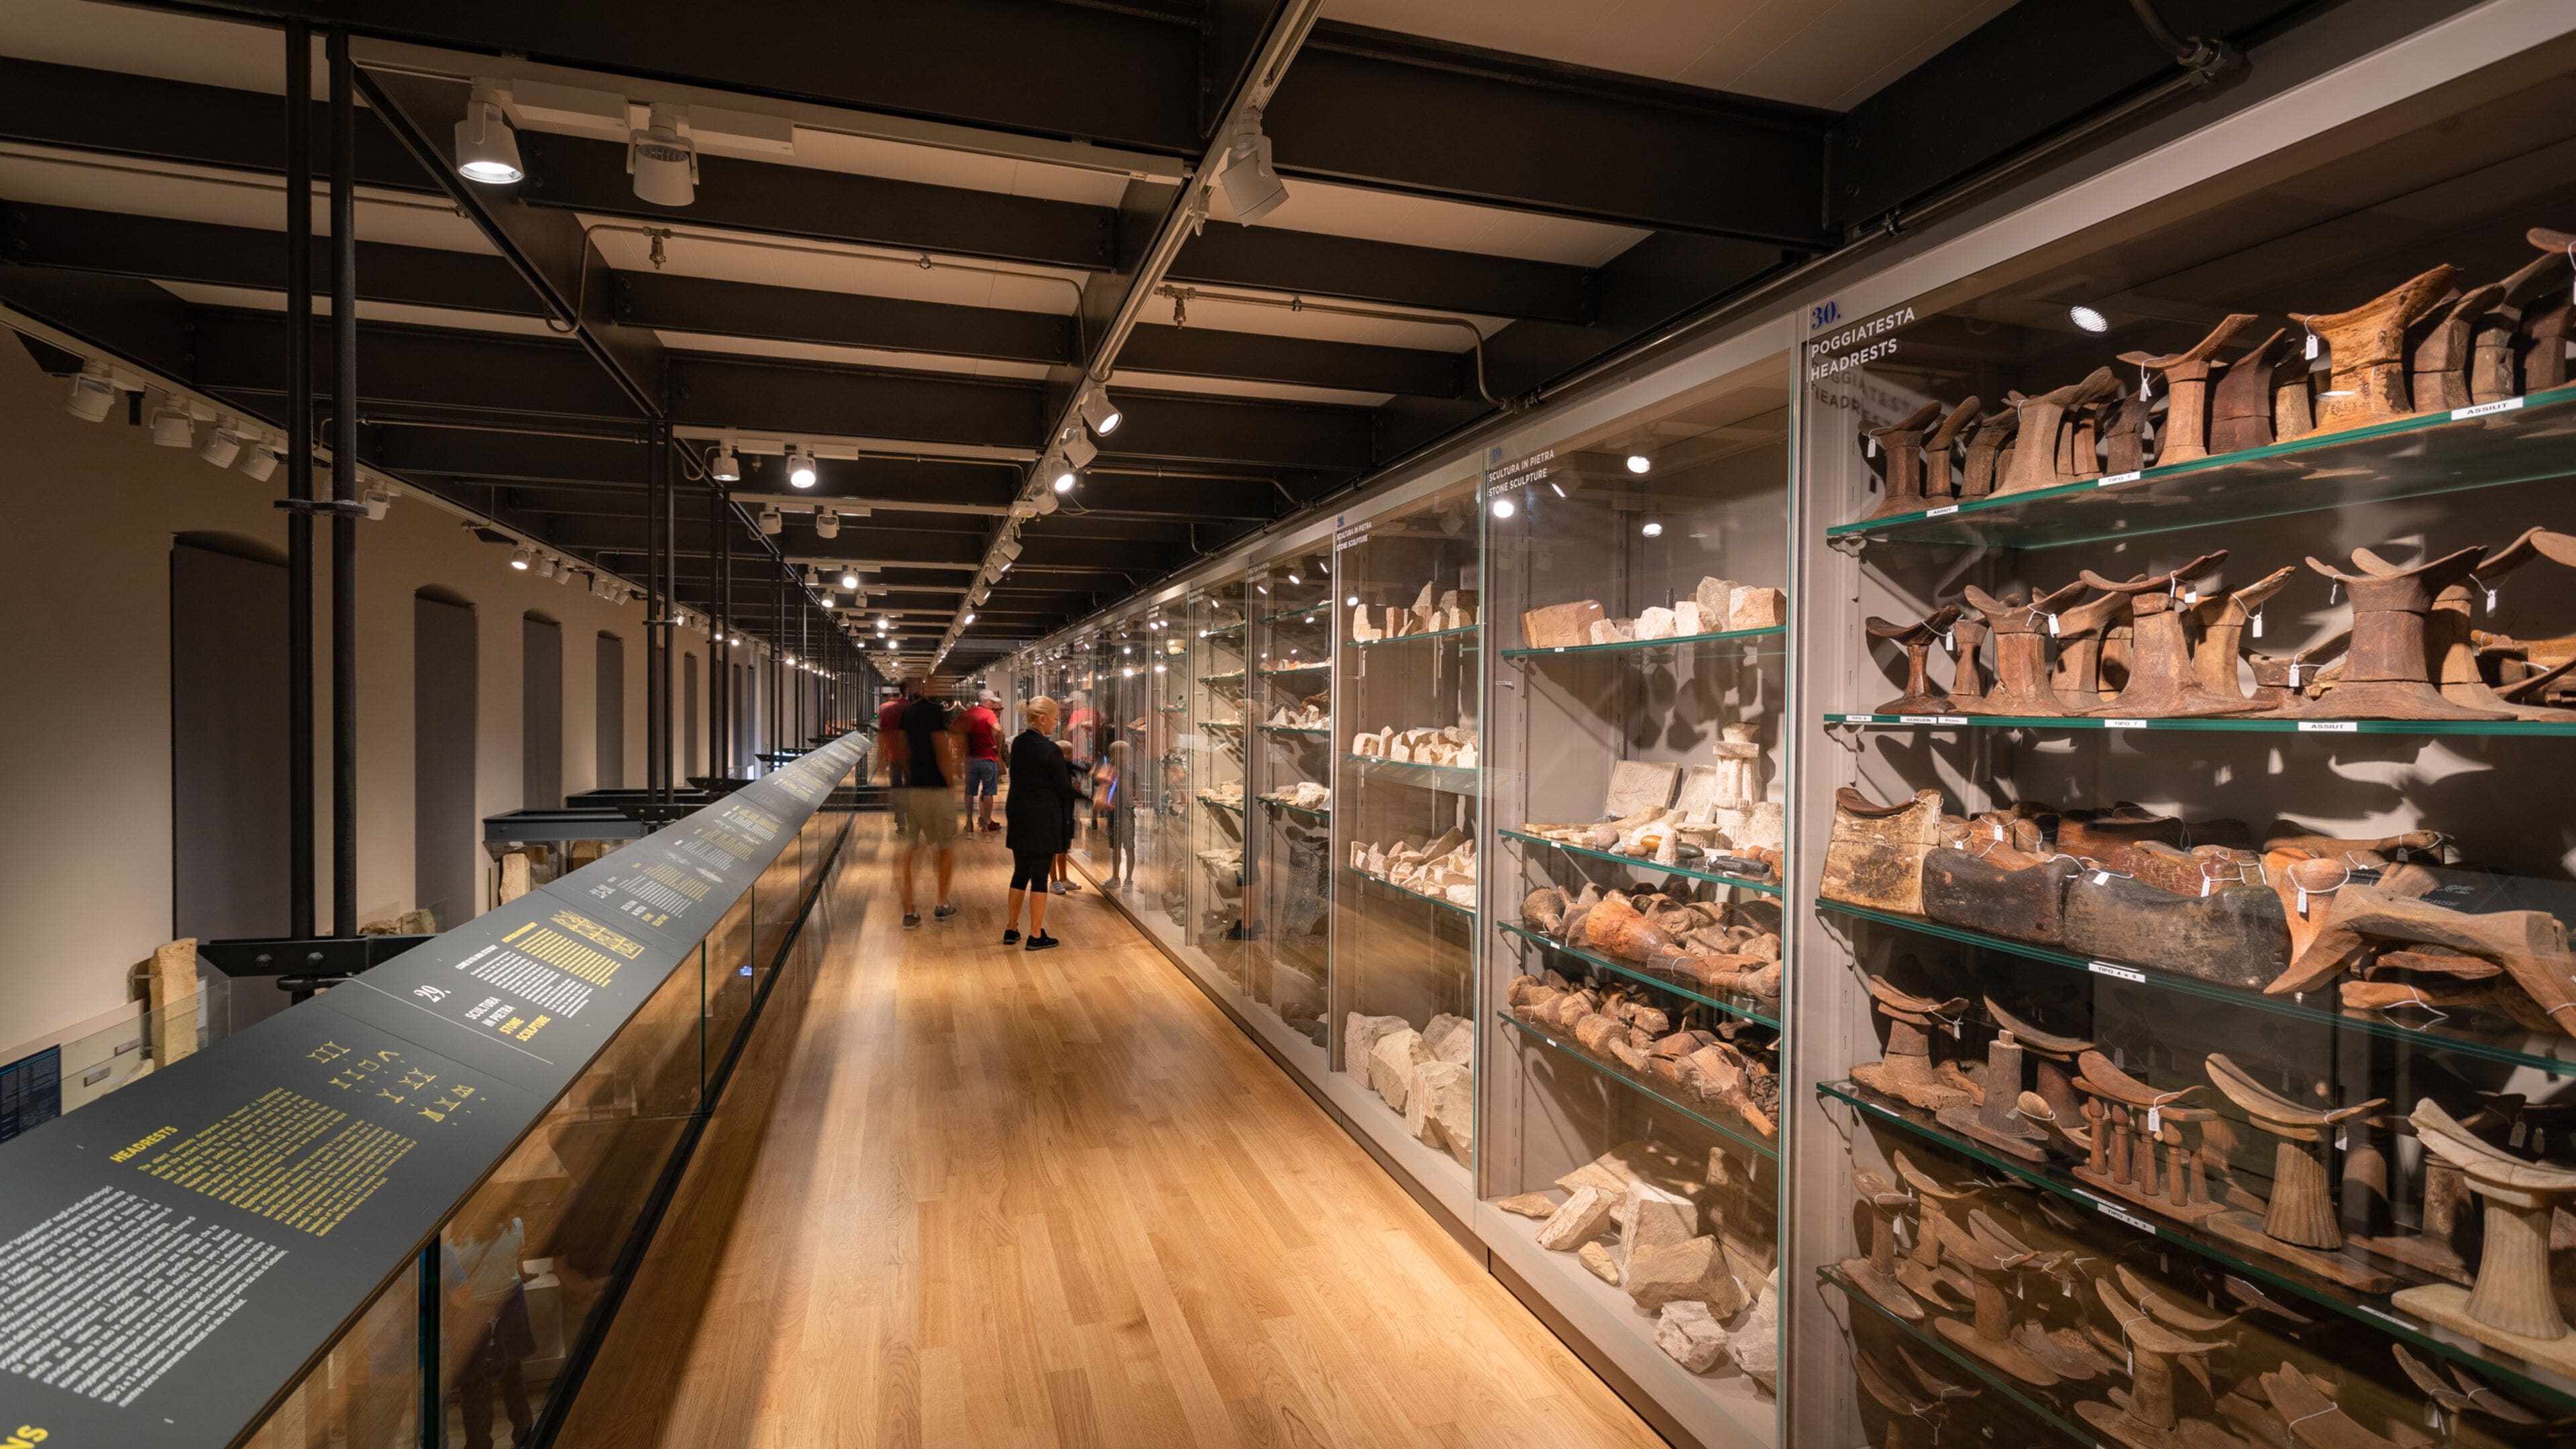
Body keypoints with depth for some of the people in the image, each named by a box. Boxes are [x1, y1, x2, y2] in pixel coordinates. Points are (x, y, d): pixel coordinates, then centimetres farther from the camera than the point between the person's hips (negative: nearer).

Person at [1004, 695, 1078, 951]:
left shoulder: (1018, 744, 5)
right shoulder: (1050, 751, -17)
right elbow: (1064, 789, -12)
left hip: (1018, 814, 7)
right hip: (1044, 819, -7)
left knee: (1020, 872, 17)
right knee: (1040, 875, 1)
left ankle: (1011, 929, 24)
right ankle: (1036, 936, 7)